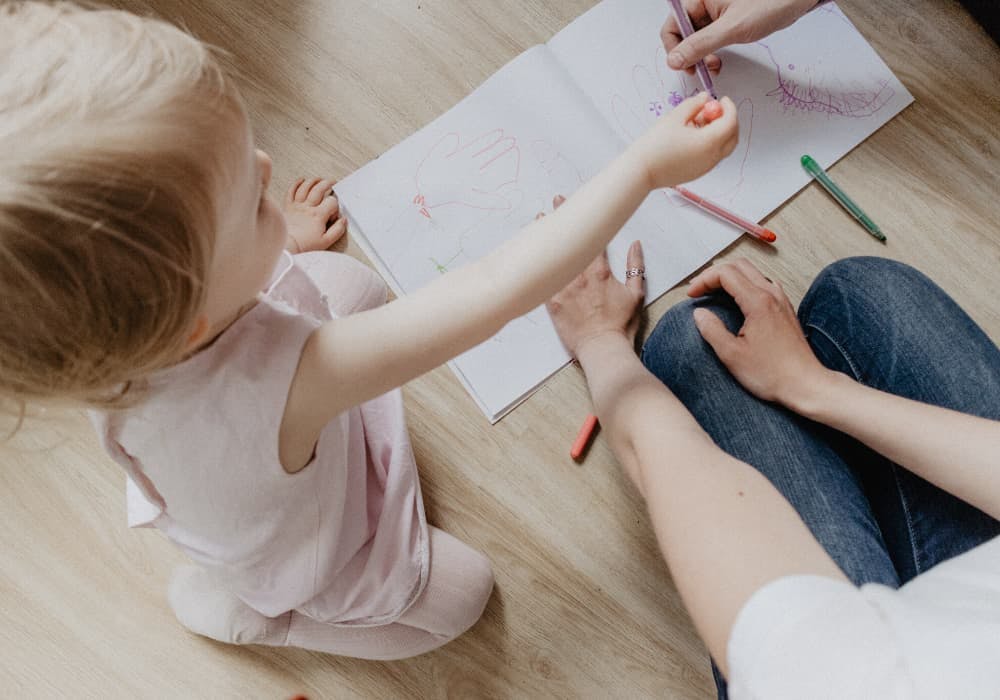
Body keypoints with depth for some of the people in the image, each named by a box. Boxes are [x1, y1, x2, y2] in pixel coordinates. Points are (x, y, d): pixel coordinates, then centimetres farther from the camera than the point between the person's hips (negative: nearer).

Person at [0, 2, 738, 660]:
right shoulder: (283, 381, -53)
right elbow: (496, 292, -49)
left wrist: (279, 243, 11)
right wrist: (646, 165, -39)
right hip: (302, 556, -5)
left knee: (354, 281, 9)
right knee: (463, 588, 14)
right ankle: (240, 610, 13)